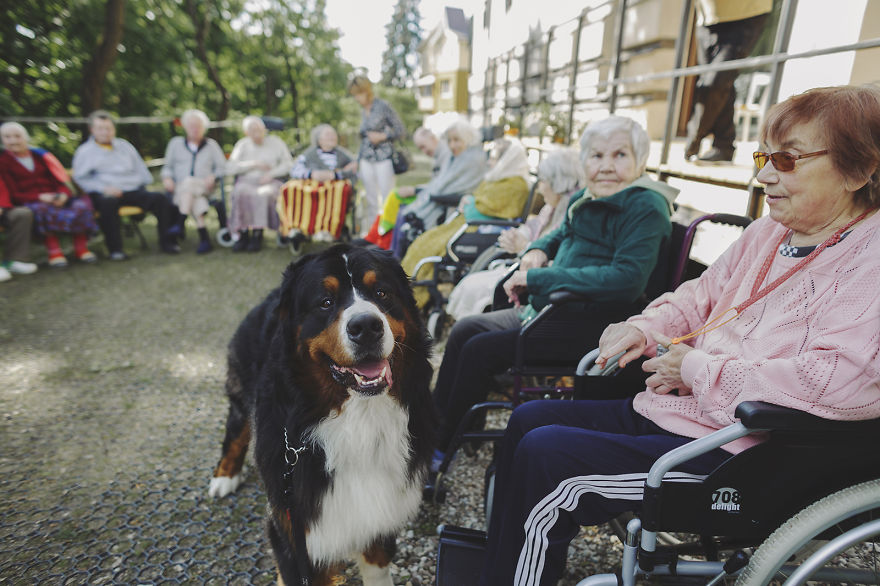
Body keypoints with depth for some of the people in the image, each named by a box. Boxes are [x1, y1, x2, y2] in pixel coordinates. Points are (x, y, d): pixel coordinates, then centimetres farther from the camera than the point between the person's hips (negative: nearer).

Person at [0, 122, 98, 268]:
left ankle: (81, 248, -24)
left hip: (56, 199, 3)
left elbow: (59, 179, 12)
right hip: (29, 203, -3)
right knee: (42, 210, -41)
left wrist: (64, 194, -12)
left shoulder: (40, 155, 19)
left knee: (83, 203, -28)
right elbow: (13, 194, 0)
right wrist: (40, 197, -18)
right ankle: (54, 251, -36)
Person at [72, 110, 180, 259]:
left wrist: (145, 184, 6)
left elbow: (140, 168, 25)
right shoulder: (84, 151, 13)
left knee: (159, 198, -24)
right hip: (107, 193, -3)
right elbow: (80, 178, 4)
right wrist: (103, 188, -13)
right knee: (108, 202, -39)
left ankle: (166, 241, -20)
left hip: (134, 191, 3)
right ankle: (115, 249, -32)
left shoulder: (124, 145, 25)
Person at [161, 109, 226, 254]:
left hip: (204, 186, -1)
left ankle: (181, 223, -48)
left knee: (188, 183, -37)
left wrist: (213, 177, -11)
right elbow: (168, 166, 19)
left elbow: (222, 167, 10)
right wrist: (167, 178, -3)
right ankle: (204, 239, -49)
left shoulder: (211, 144, 18)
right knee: (194, 199, -36)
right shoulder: (175, 143, 20)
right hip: (180, 190, 1)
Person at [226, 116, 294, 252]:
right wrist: (254, 164, -7)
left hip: (270, 183, -1)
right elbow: (230, 168, 3)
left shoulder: (276, 142, 12)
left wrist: (271, 173, -11)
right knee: (240, 193, -34)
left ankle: (257, 235, -30)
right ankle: (243, 234, -28)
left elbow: (288, 164, 5)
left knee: (262, 194, -37)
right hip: (246, 181, 1)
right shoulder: (242, 145, 13)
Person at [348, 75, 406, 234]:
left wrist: (382, 136, -14)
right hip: (367, 160, 6)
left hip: (383, 159, -6)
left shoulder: (383, 106, -4)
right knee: (371, 200, 8)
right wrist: (358, 160, 20)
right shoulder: (364, 111, 14)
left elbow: (401, 130, -4)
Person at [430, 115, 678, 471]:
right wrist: (537, 250, 3)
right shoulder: (585, 200, 10)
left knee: (481, 350, -16)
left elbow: (627, 278, -29)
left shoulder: (645, 208, -15)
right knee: (465, 330, 2)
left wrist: (537, 278, -26)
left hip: (592, 326, -9)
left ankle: (442, 446, 4)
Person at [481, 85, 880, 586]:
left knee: (543, 455, -20)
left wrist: (699, 369, -19)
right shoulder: (769, 232, 11)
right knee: (531, 419, 6)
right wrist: (647, 328, -1)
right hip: (665, 411, 9)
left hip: (735, 453, -9)